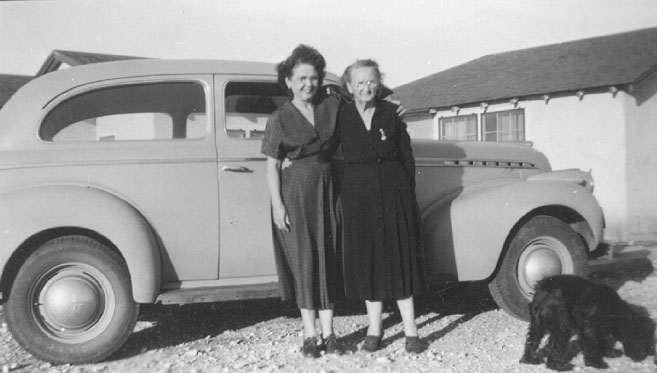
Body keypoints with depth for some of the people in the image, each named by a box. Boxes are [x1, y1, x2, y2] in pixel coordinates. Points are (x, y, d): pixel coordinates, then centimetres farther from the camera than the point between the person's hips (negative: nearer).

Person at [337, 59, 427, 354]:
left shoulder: (391, 112, 1)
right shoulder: (341, 116, 2)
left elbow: (407, 155, 4)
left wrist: (409, 193, 0)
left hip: (394, 191, 0)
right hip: (358, 194, 1)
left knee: (400, 257, 3)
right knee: (366, 259, 6)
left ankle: (410, 331, 10)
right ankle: (374, 330, 18)